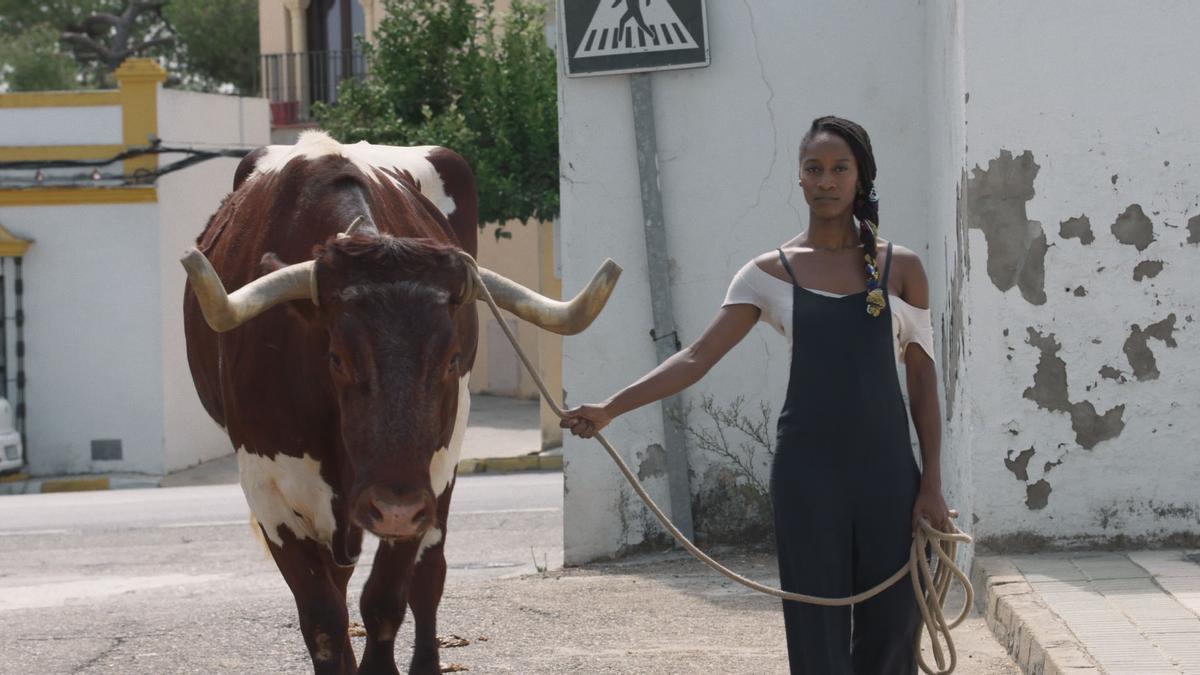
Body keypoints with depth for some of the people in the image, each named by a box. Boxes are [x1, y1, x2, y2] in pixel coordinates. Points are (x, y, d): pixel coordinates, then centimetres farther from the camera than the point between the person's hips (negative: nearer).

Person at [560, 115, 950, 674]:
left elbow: (922, 380, 6)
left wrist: (932, 483, 0)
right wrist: (610, 408, -15)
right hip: (809, 472, -1)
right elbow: (696, 358, -4)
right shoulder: (772, 273, 2)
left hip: (887, 470, 1)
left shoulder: (900, 268, 4)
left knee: (892, 626, 2)